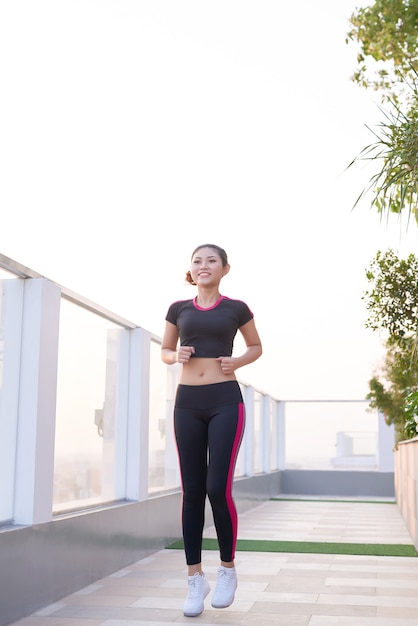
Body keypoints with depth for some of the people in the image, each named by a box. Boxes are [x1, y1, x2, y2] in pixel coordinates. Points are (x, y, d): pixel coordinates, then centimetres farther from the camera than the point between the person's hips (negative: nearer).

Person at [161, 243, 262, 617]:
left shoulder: (236, 309, 5)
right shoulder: (179, 309, 9)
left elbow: (256, 346, 18)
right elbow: (165, 351, 20)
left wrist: (238, 362, -2)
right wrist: (177, 356, -3)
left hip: (225, 401, -2)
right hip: (188, 403, 2)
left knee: (218, 489, -10)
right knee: (192, 491, 2)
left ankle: (228, 570, 12)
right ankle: (196, 580, 11)